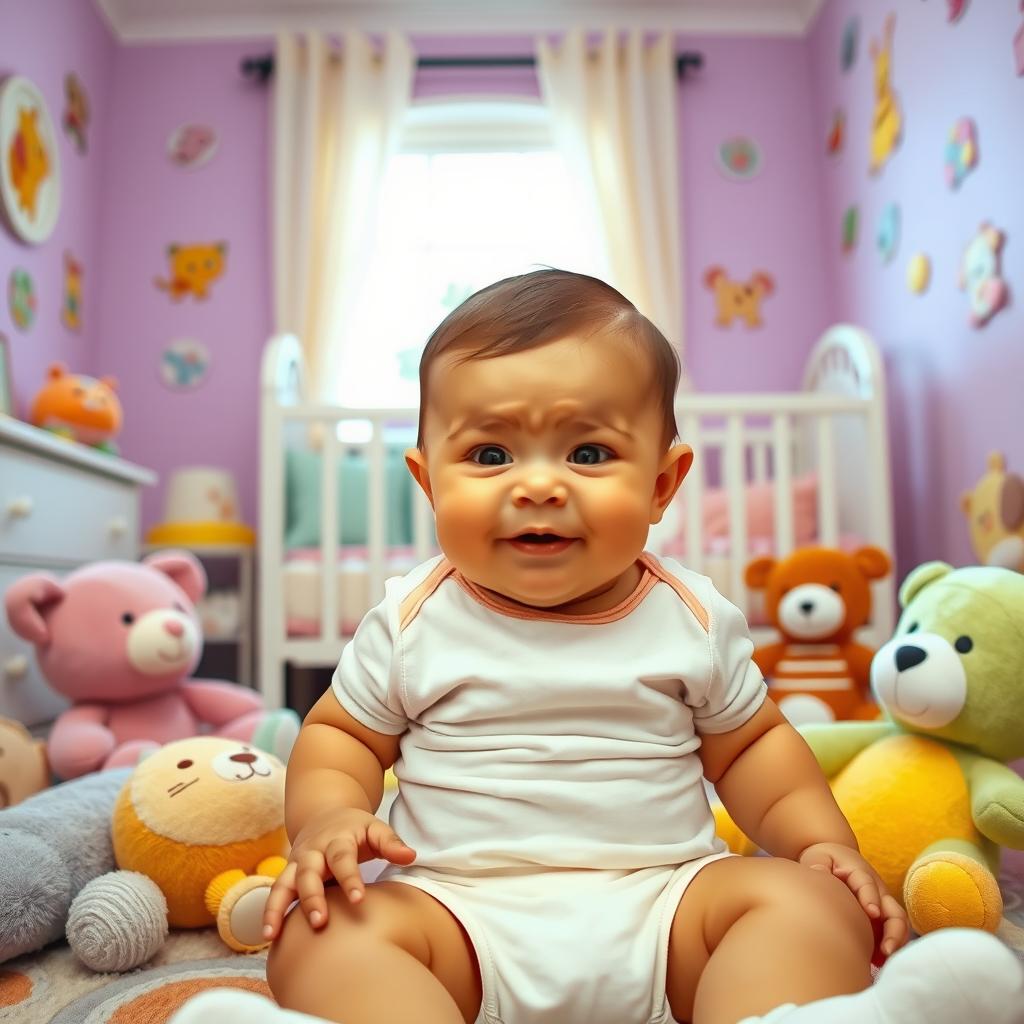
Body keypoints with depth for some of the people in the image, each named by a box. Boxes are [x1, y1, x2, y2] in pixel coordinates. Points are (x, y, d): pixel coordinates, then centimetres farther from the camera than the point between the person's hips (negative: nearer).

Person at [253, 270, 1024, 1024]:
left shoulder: (693, 620, 3)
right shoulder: (412, 622, 0)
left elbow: (750, 744, 16)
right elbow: (341, 734, 11)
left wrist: (822, 840, 2)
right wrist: (327, 819, -10)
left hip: (663, 898, 2)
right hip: (460, 906, -1)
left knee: (810, 902, -20)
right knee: (322, 930, -25)